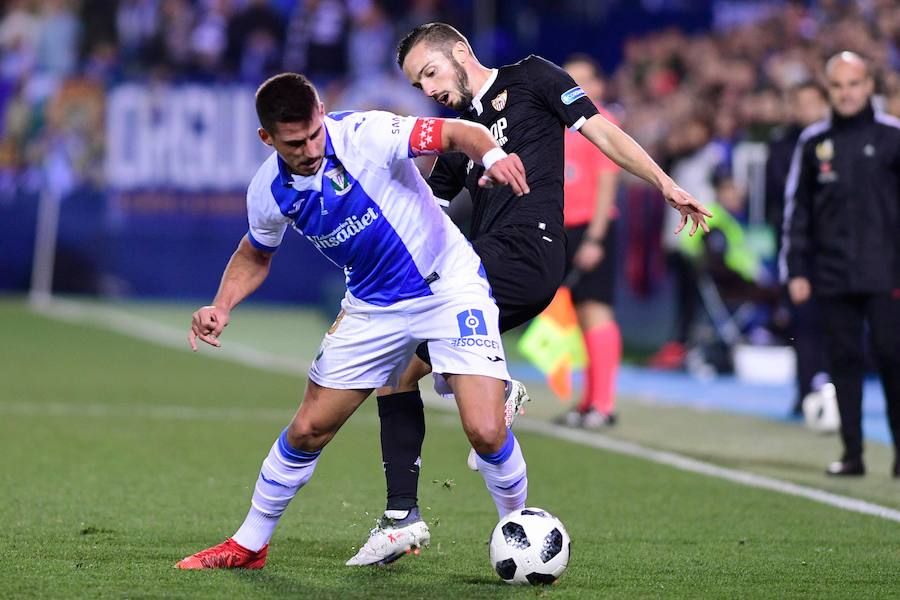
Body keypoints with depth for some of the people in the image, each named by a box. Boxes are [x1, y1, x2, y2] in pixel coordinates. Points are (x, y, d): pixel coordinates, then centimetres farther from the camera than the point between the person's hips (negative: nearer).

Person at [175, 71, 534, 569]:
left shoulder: (366, 136, -25)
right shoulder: (269, 191, -9)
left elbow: (454, 133, -22)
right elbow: (255, 254, 11)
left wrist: (491, 155, -44)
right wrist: (222, 307, -5)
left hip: (450, 286, -4)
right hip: (372, 306, 4)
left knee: (485, 431, -17)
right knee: (308, 429, 6)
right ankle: (249, 545, 26)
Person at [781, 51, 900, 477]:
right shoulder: (814, 142, 11)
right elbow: (797, 208, 14)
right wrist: (795, 270, 8)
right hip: (831, 277, 3)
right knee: (844, 361, 4)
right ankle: (852, 452, 8)